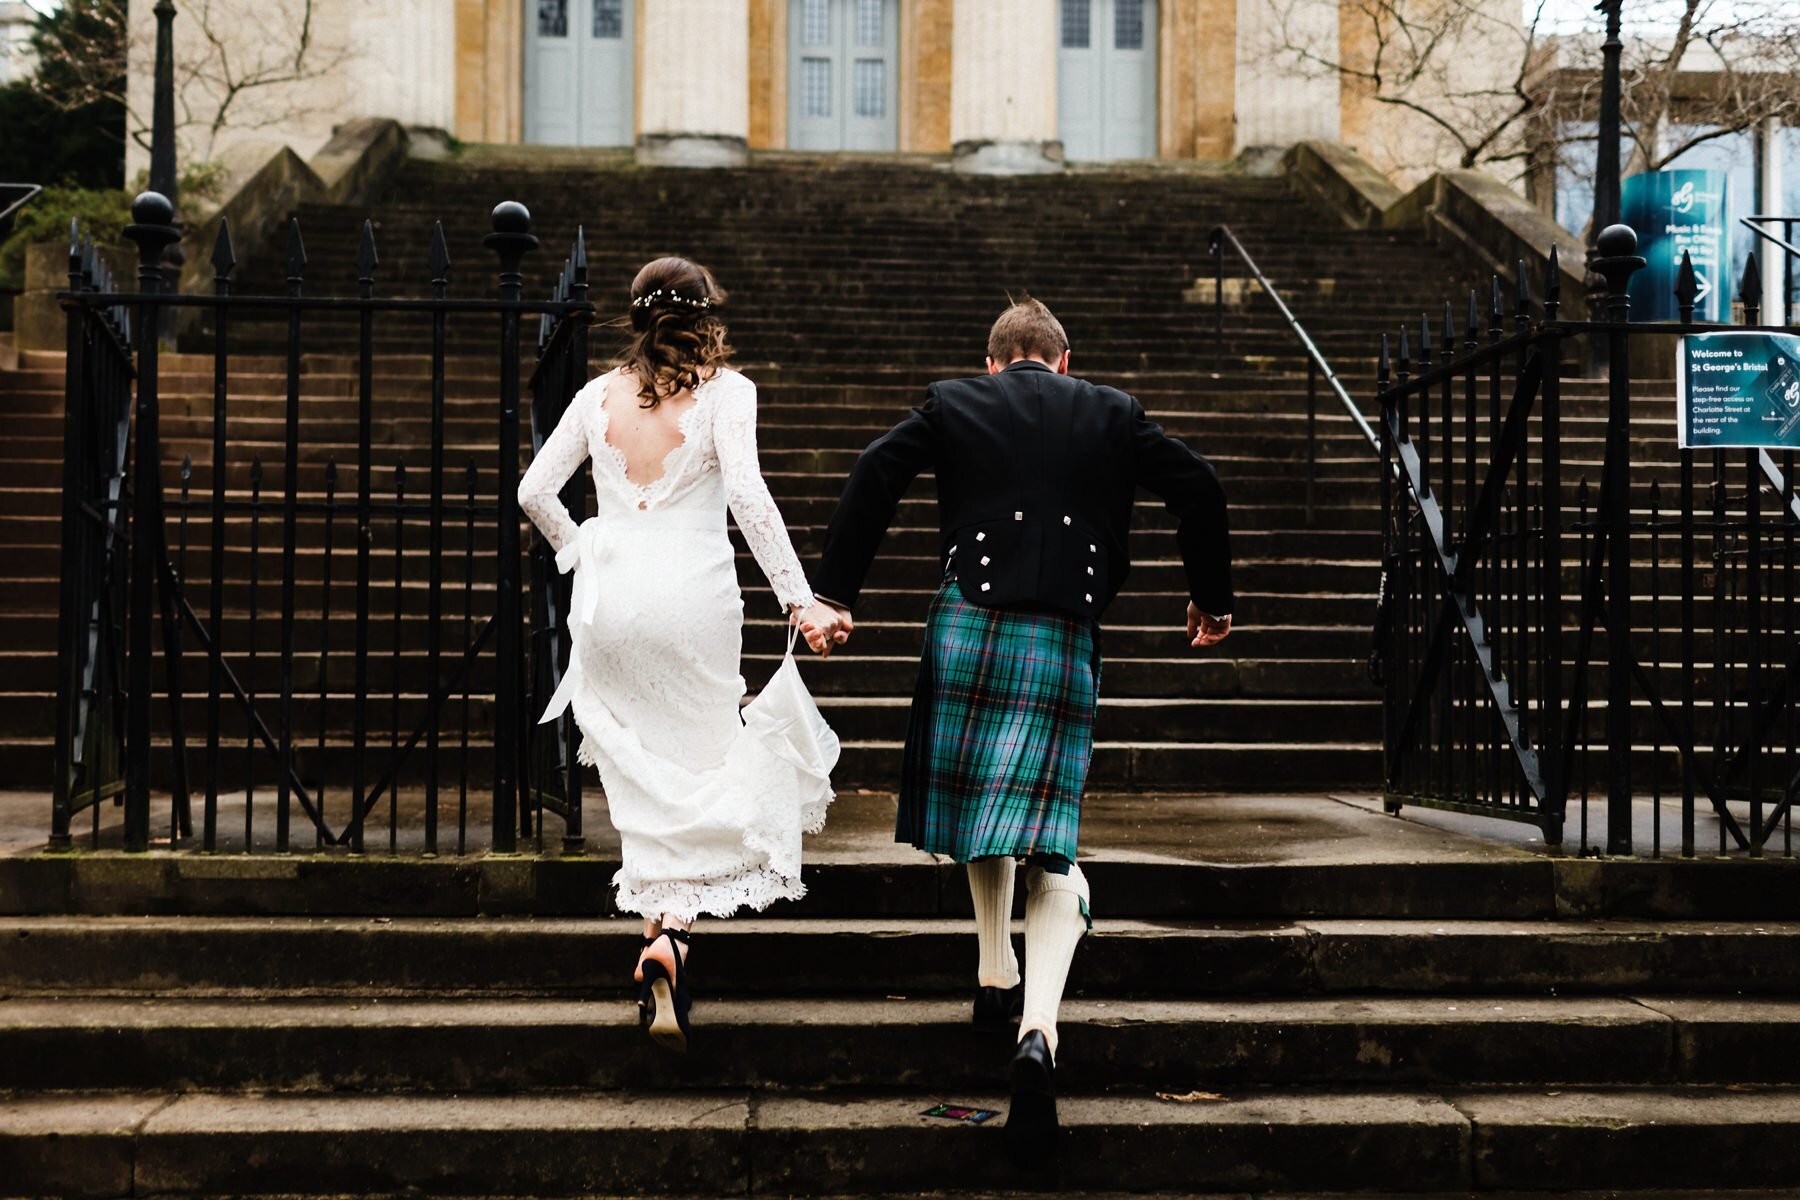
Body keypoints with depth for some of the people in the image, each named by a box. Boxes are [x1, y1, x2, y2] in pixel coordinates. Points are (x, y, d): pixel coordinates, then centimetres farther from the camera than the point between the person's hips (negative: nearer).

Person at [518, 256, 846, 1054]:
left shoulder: (599, 394, 9)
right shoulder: (724, 390, -1)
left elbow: (532, 492, 8)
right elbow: (747, 494, -15)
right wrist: (799, 600, -16)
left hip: (609, 600, 3)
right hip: (692, 594, -3)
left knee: (642, 781, 13)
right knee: (699, 767, 6)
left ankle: (657, 923, 13)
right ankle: (672, 930, -14)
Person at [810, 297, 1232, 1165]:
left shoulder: (952, 405, 11)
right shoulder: (1112, 415, 14)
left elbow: (874, 477, 0)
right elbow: (1198, 488, 10)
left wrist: (832, 591, 1)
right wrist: (1212, 597, 20)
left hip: (970, 625, 1)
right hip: (1067, 640, 0)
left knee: (979, 794, 25)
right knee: (1047, 849, -2)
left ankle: (994, 971, 28)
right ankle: (1036, 1029, -21)